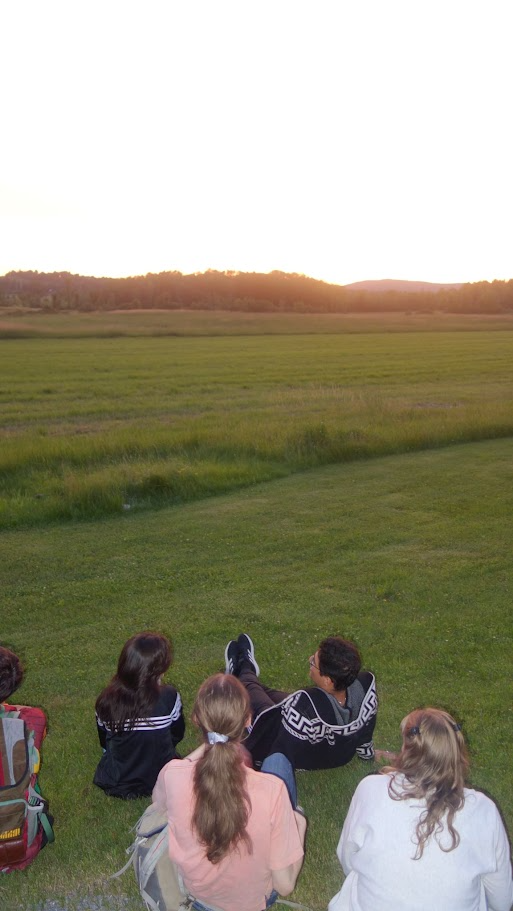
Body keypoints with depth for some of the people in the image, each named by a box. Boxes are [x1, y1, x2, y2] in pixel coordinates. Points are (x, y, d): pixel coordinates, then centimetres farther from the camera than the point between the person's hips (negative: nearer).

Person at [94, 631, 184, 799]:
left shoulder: (107, 700, -21)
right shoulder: (169, 697, -26)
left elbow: (104, 742, -2)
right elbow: (178, 734, -6)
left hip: (117, 785, 1)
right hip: (164, 780, 0)